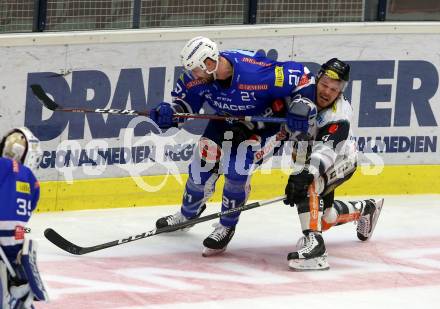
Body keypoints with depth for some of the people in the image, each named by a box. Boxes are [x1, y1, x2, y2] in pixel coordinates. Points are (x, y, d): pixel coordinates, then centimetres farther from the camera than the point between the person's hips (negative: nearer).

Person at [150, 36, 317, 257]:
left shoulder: (255, 72, -40)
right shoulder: (197, 77, -22)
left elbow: (300, 75, -32)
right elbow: (185, 100, -4)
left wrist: (300, 108, -39)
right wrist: (168, 113, -24)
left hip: (267, 121, -6)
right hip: (227, 120, 6)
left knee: (237, 169, -19)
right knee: (202, 165, 6)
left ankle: (226, 227, 1)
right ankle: (187, 214, 35)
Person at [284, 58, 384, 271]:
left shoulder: (339, 115, -34)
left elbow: (325, 150, -47)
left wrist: (308, 172, -62)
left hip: (341, 160, -7)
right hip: (309, 157, 7)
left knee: (308, 184, -37)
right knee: (325, 215, 15)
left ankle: (313, 241, -43)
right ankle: (366, 209, 45)